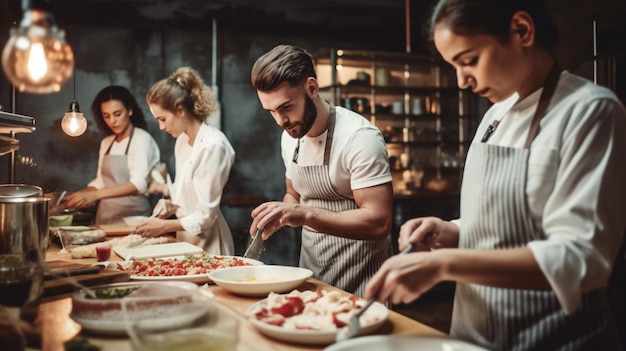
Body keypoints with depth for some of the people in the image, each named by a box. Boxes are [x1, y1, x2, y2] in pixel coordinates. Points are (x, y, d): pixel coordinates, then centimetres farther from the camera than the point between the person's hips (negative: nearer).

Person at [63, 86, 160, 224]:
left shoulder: (142, 139, -5)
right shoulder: (106, 143, 15)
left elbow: (138, 183, -18)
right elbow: (101, 182, 18)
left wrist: (96, 194, -26)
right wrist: (80, 195, 0)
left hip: (132, 217, -5)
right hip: (105, 217, 5)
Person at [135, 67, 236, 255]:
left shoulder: (212, 146, -21)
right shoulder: (182, 141, 6)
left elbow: (205, 217, -19)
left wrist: (163, 226, -12)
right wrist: (172, 204, -1)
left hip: (207, 245, -7)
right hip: (186, 240, 7)